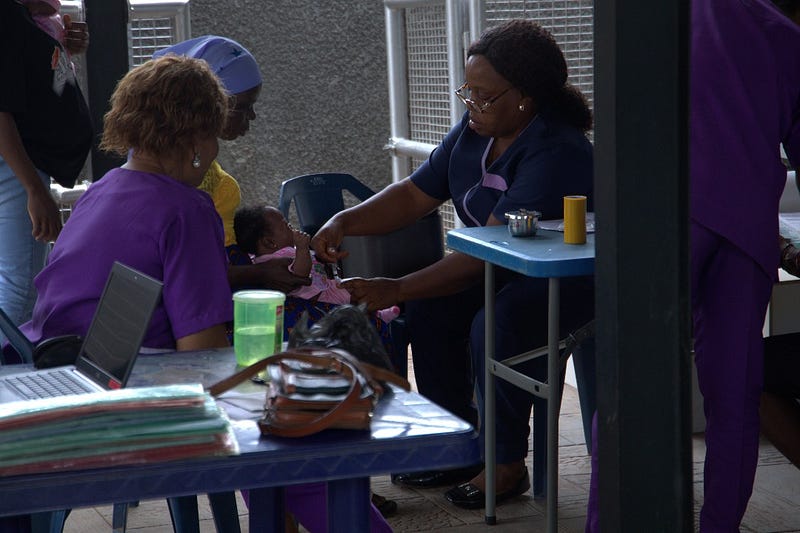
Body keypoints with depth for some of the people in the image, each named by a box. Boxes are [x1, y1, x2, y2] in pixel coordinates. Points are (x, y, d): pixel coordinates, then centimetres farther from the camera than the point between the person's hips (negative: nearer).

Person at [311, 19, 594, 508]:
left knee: (493, 323, -32)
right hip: (501, 274, 9)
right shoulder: (473, 133, 1)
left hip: (572, 280, -9)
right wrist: (345, 222, -9)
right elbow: (414, 195, 8)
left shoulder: (555, 153, -28)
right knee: (430, 307, -11)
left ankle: (508, 463, -14)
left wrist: (396, 289, -33)